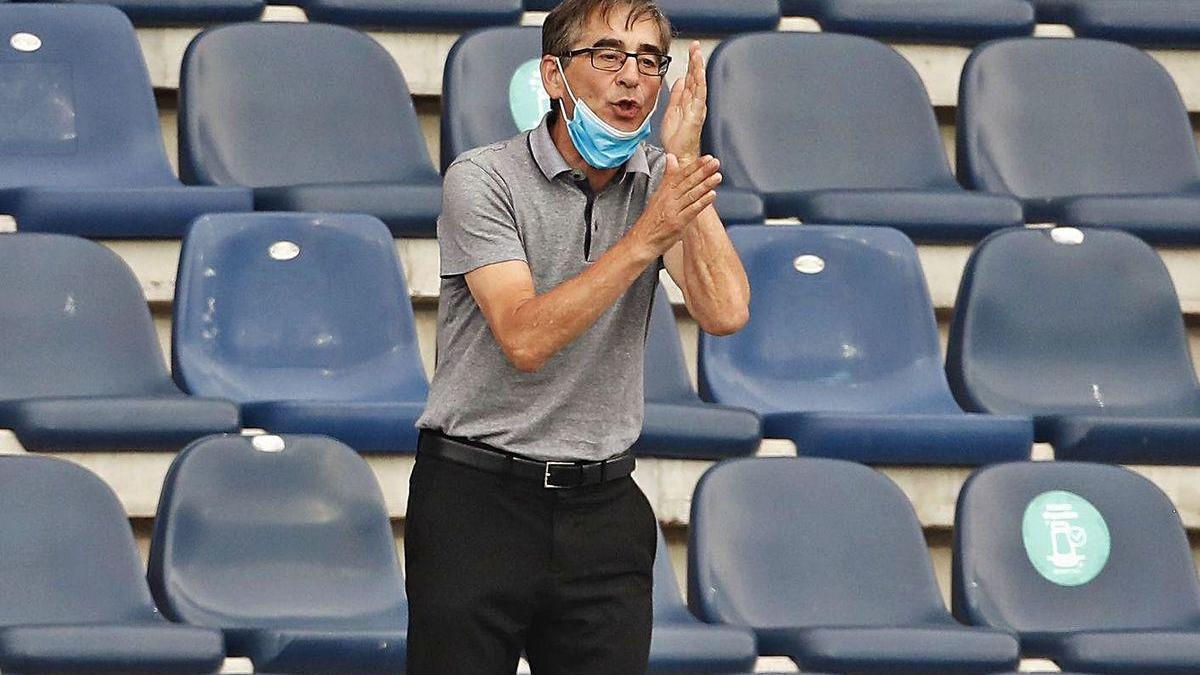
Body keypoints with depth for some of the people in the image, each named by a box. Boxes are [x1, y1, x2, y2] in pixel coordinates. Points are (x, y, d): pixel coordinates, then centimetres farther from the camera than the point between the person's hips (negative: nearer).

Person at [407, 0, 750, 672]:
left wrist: (687, 160, -14)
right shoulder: (483, 180, -8)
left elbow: (726, 312, -11)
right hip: (478, 497, -4)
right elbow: (525, 338, -21)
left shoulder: (657, 182, 5)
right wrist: (647, 236, -25)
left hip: (602, 509, 4)